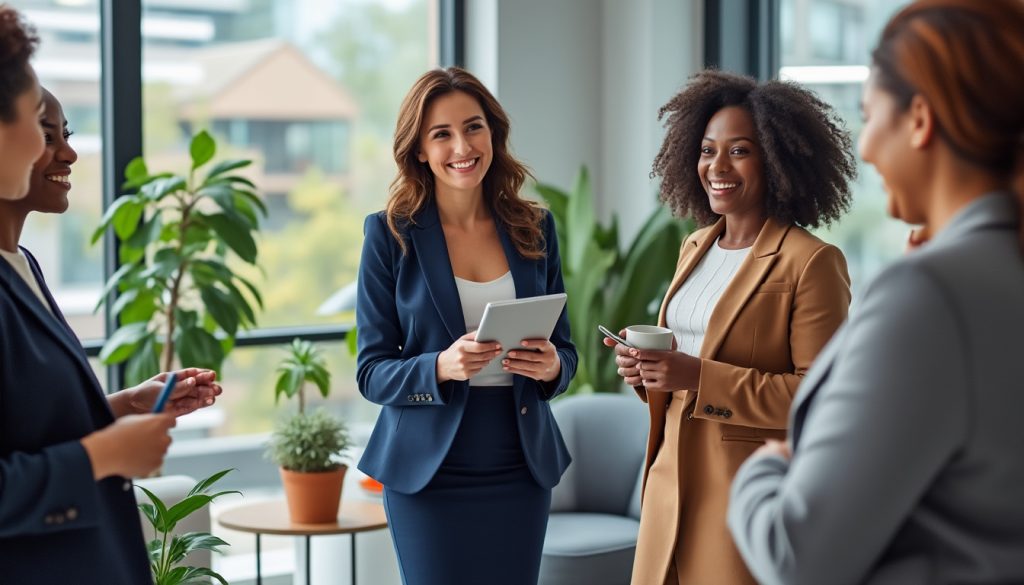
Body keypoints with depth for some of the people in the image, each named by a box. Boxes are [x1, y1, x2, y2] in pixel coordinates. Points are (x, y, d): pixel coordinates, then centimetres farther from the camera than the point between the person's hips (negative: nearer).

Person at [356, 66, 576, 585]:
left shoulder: (535, 228, 4)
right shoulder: (391, 235, -4)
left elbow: (564, 347, 10)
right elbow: (372, 372, -5)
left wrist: (552, 366, -13)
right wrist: (440, 368, -24)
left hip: (522, 468, 3)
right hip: (429, 474, -3)